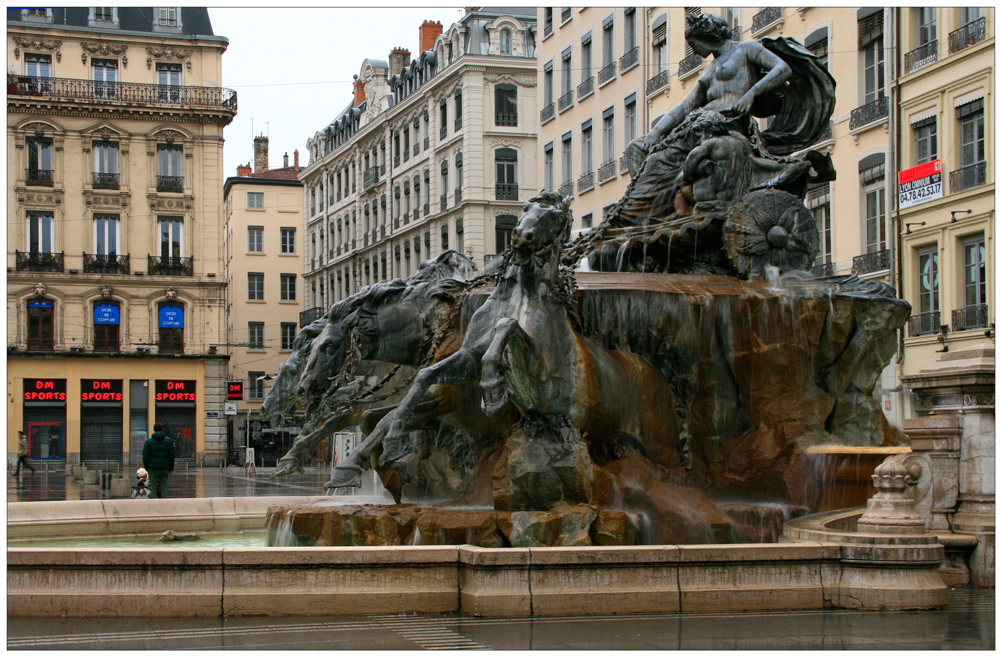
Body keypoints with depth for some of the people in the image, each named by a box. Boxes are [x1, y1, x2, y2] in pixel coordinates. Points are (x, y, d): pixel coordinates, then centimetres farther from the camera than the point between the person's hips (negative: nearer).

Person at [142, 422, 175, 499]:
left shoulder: (148, 441, 0)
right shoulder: (168, 441, 3)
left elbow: (145, 456, -3)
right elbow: (171, 456, 4)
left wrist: (146, 467, 8)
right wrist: (171, 469, 10)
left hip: (153, 468, -1)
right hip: (164, 468, 1)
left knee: (153, 487, 2)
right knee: (163, 487, 6)